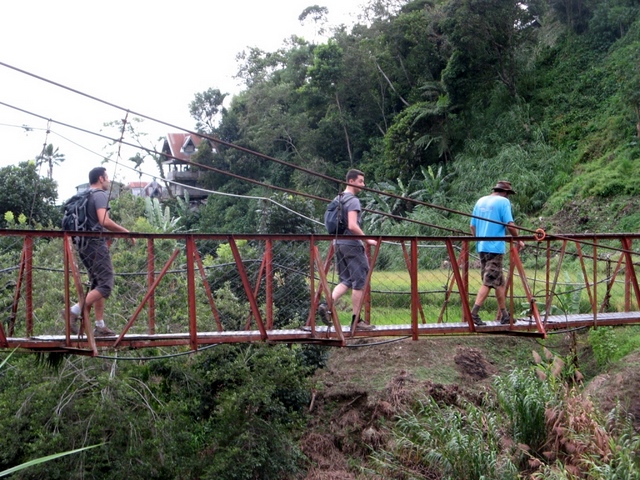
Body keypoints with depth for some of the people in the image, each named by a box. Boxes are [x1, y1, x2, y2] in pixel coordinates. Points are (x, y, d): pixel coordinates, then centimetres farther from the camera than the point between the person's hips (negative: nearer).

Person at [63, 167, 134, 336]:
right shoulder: (100, 195, -8)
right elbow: (105, 221, -21)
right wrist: (125, 231, -13)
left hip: (84, 244, 10)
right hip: (96, 243, -10)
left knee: (97, 284, 12)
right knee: (105, 285, -10)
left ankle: (100, 326, 11)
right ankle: (75, 311, -19)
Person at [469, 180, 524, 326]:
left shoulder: (480, 201, 16)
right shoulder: (503, 202, -5)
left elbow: (473, 226, 18)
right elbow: (510, 225, -13)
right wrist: (518, 240, 1)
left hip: (481, 247, 8)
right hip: (495, 247, -7)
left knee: (499, 282, 15)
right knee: (489, 282, -6)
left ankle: (504, 315, 19)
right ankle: (474, 313, -14)